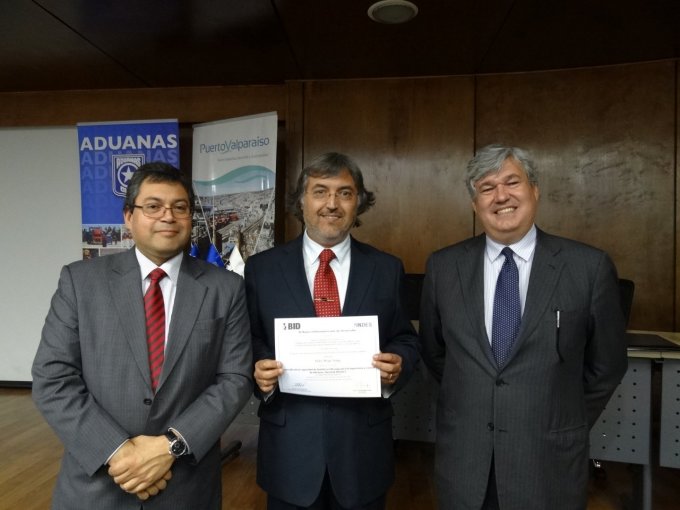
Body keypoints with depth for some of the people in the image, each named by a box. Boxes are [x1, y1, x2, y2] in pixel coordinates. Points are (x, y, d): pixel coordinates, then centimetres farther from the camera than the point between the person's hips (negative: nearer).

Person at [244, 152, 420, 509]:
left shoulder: (387, 269, 0)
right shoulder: (262, 268, -1)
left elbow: (406, 340, 4)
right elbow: (247, 341, 3)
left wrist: (398, 365, -16)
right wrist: (257, 370, -17)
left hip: (363, 445, 1)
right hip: (289, 446, 0)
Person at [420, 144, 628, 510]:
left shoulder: (590, 267, -9)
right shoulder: (443, 266, -4)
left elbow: (607, 364, 1)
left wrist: (566, 426, 6)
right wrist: (468, 405, 9)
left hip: (549, 461, -1)